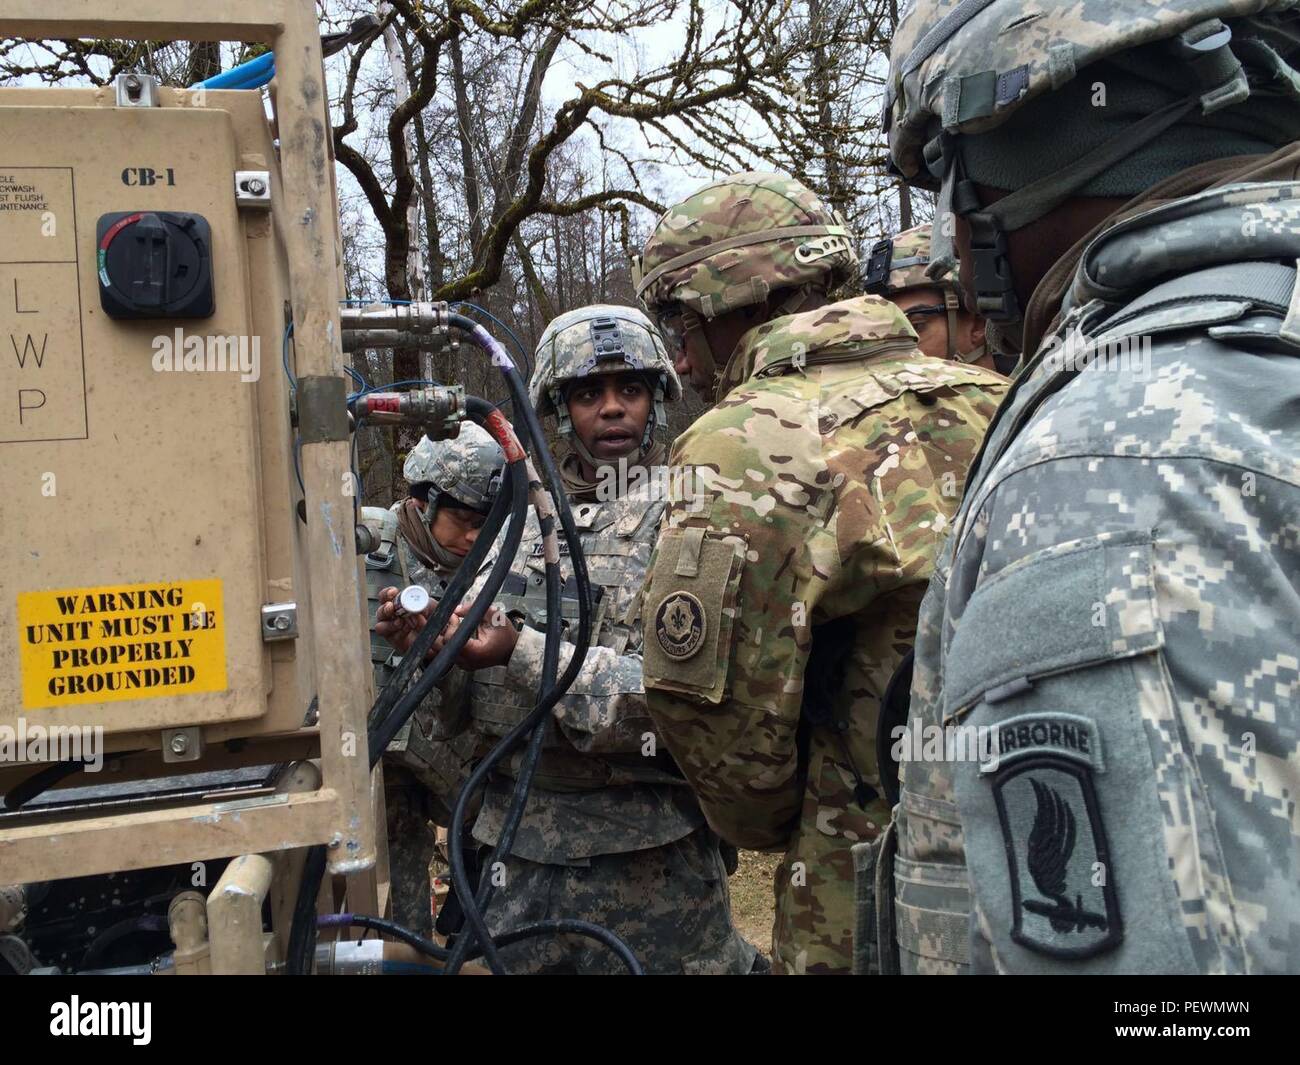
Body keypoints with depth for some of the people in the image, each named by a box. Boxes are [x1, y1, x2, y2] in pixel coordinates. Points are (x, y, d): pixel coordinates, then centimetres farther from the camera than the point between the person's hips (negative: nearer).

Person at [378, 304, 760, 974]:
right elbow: (463, 701, 11)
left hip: (644, 851, -4)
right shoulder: (527, 513, 9)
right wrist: (428, 640, -11)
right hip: (517, 837, 5)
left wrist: (522, 655, -24)